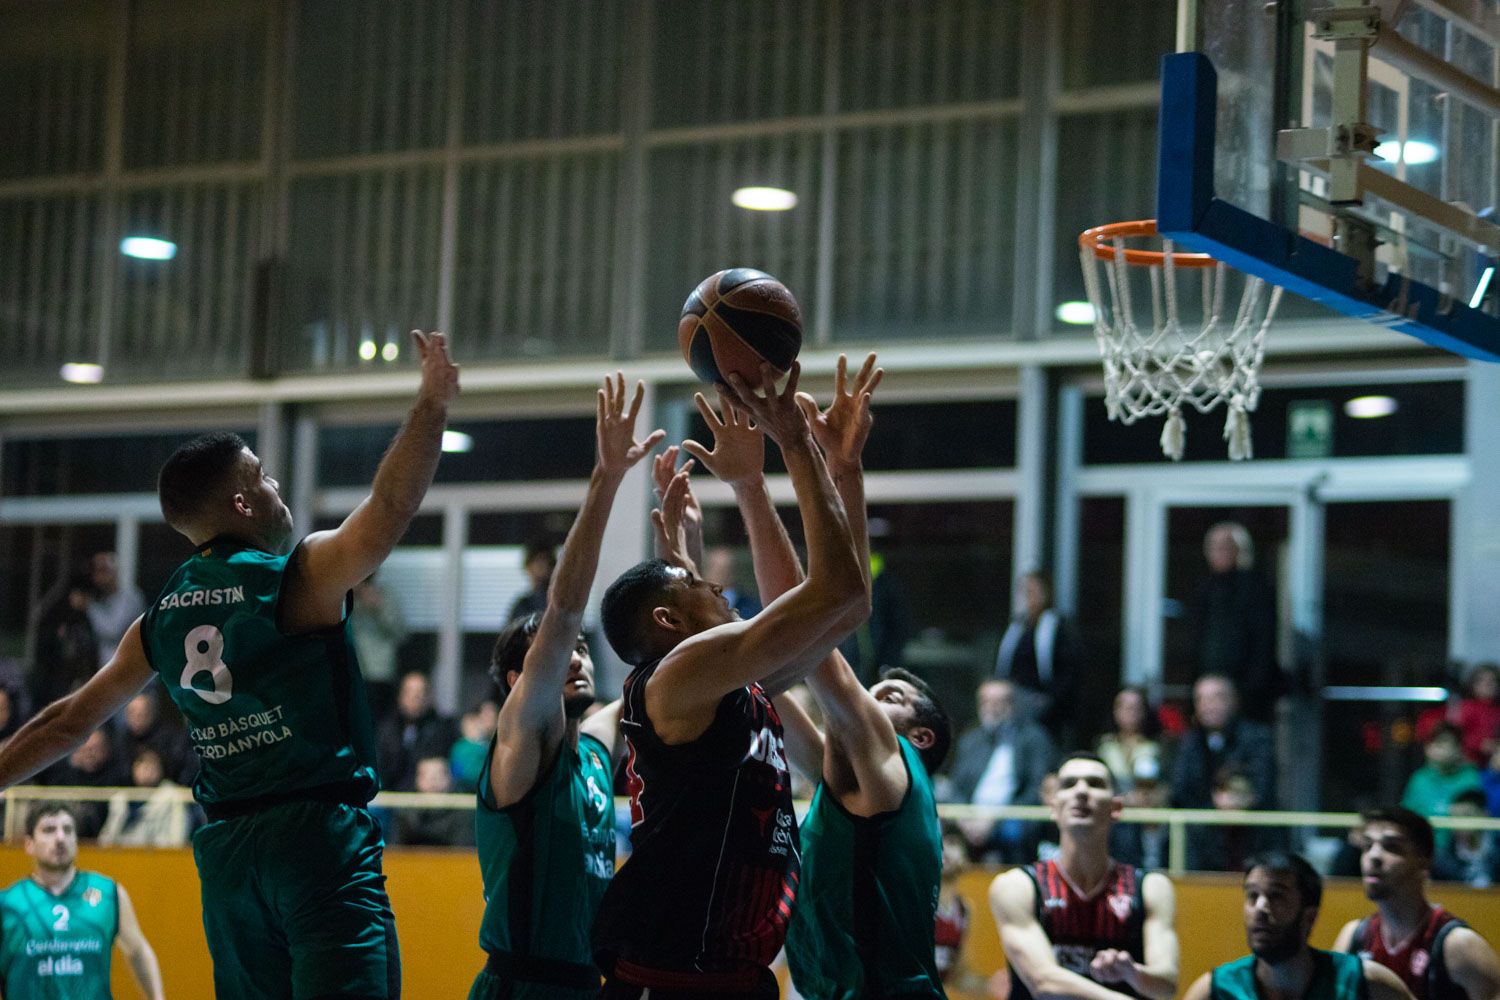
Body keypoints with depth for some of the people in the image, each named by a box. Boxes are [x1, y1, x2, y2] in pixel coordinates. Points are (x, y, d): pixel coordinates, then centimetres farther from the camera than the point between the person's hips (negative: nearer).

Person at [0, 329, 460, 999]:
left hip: (226, 849, 7)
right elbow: (390, 506, -15)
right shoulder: (301, 578, -7)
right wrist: (433, 401, -8)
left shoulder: (161, 618, 11)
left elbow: (68, 722, 17)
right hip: (320, 836, -6)